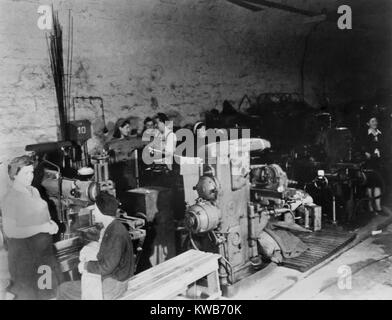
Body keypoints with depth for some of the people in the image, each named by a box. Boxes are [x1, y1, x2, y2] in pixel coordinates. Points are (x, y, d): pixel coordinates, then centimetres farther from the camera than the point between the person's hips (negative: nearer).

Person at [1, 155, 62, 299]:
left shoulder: (34, 191, 5)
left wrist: (50, 223, -3)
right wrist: (41, 228, -23)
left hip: (44, 247, 7)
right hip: (25, 251, -6)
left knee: (46, 286, 16)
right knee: (28, 293, 8)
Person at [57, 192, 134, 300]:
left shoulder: (116, 234, -25)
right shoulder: (110, 228, 6)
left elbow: (106, 267, -25)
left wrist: (86, 266, -11)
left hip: (113, 285, -9)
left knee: (64, 289, -2)